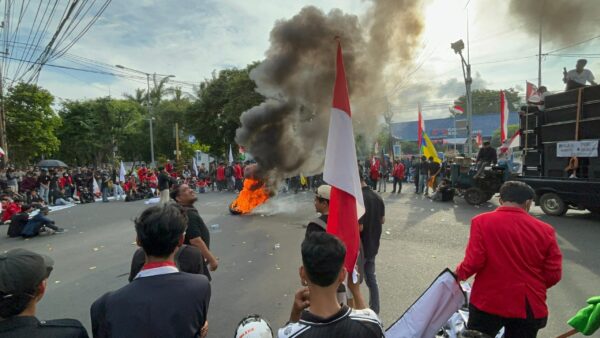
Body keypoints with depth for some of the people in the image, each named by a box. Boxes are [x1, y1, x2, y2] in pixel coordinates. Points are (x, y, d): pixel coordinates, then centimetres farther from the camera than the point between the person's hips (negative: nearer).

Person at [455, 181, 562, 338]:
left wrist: (460, 273, 3)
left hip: (487, 302, -2)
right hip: (528, 306, 2)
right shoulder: (545, 230, -5)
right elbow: (553, 275, -2)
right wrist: (533, 287, 17)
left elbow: (474, 262, -17)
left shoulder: (482, 221, -13)